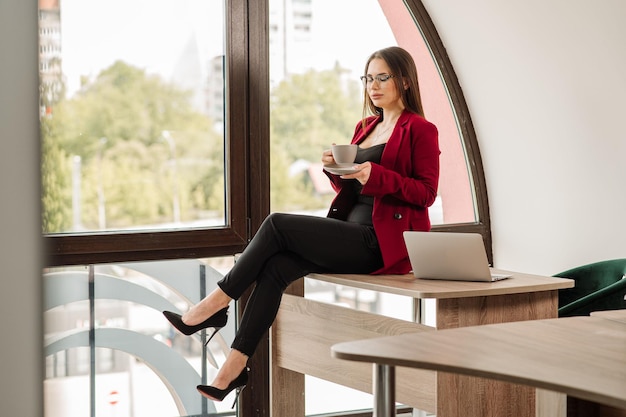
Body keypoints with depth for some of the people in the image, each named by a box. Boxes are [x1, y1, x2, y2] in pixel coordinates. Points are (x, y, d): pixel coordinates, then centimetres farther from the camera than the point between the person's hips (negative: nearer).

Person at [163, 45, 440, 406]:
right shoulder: (366, 126, 20)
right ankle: (236, 366, -20)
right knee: (275, 267, -18)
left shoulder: (420, 130, -3)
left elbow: (426, 193, -11)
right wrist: (336, 168, 2)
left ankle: (216, 304, -10)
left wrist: (374, 175, -23)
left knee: (278, 225, -20)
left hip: (380, 243, -7)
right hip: (351, 237, 7)